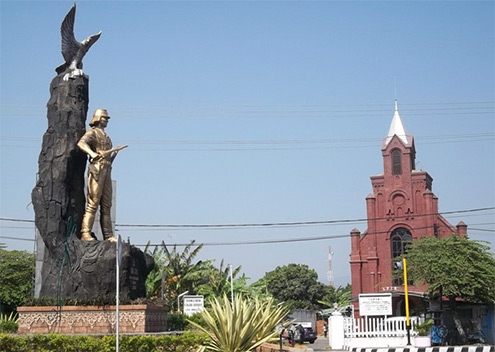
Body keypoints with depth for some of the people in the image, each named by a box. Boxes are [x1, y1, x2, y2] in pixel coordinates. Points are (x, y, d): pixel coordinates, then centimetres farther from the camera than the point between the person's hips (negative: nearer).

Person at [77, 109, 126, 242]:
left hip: (107, 170, 8)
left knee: (106, 205, 7)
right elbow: (81, 143, -21)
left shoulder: (106, 136, 25)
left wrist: (114, 153, 12)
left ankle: (108, 235, 8)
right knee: (93, 202, -13)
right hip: (97, 169, -8)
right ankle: (85, 233, -13)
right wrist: (91, 153, -36)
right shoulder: (93, 132, 0)